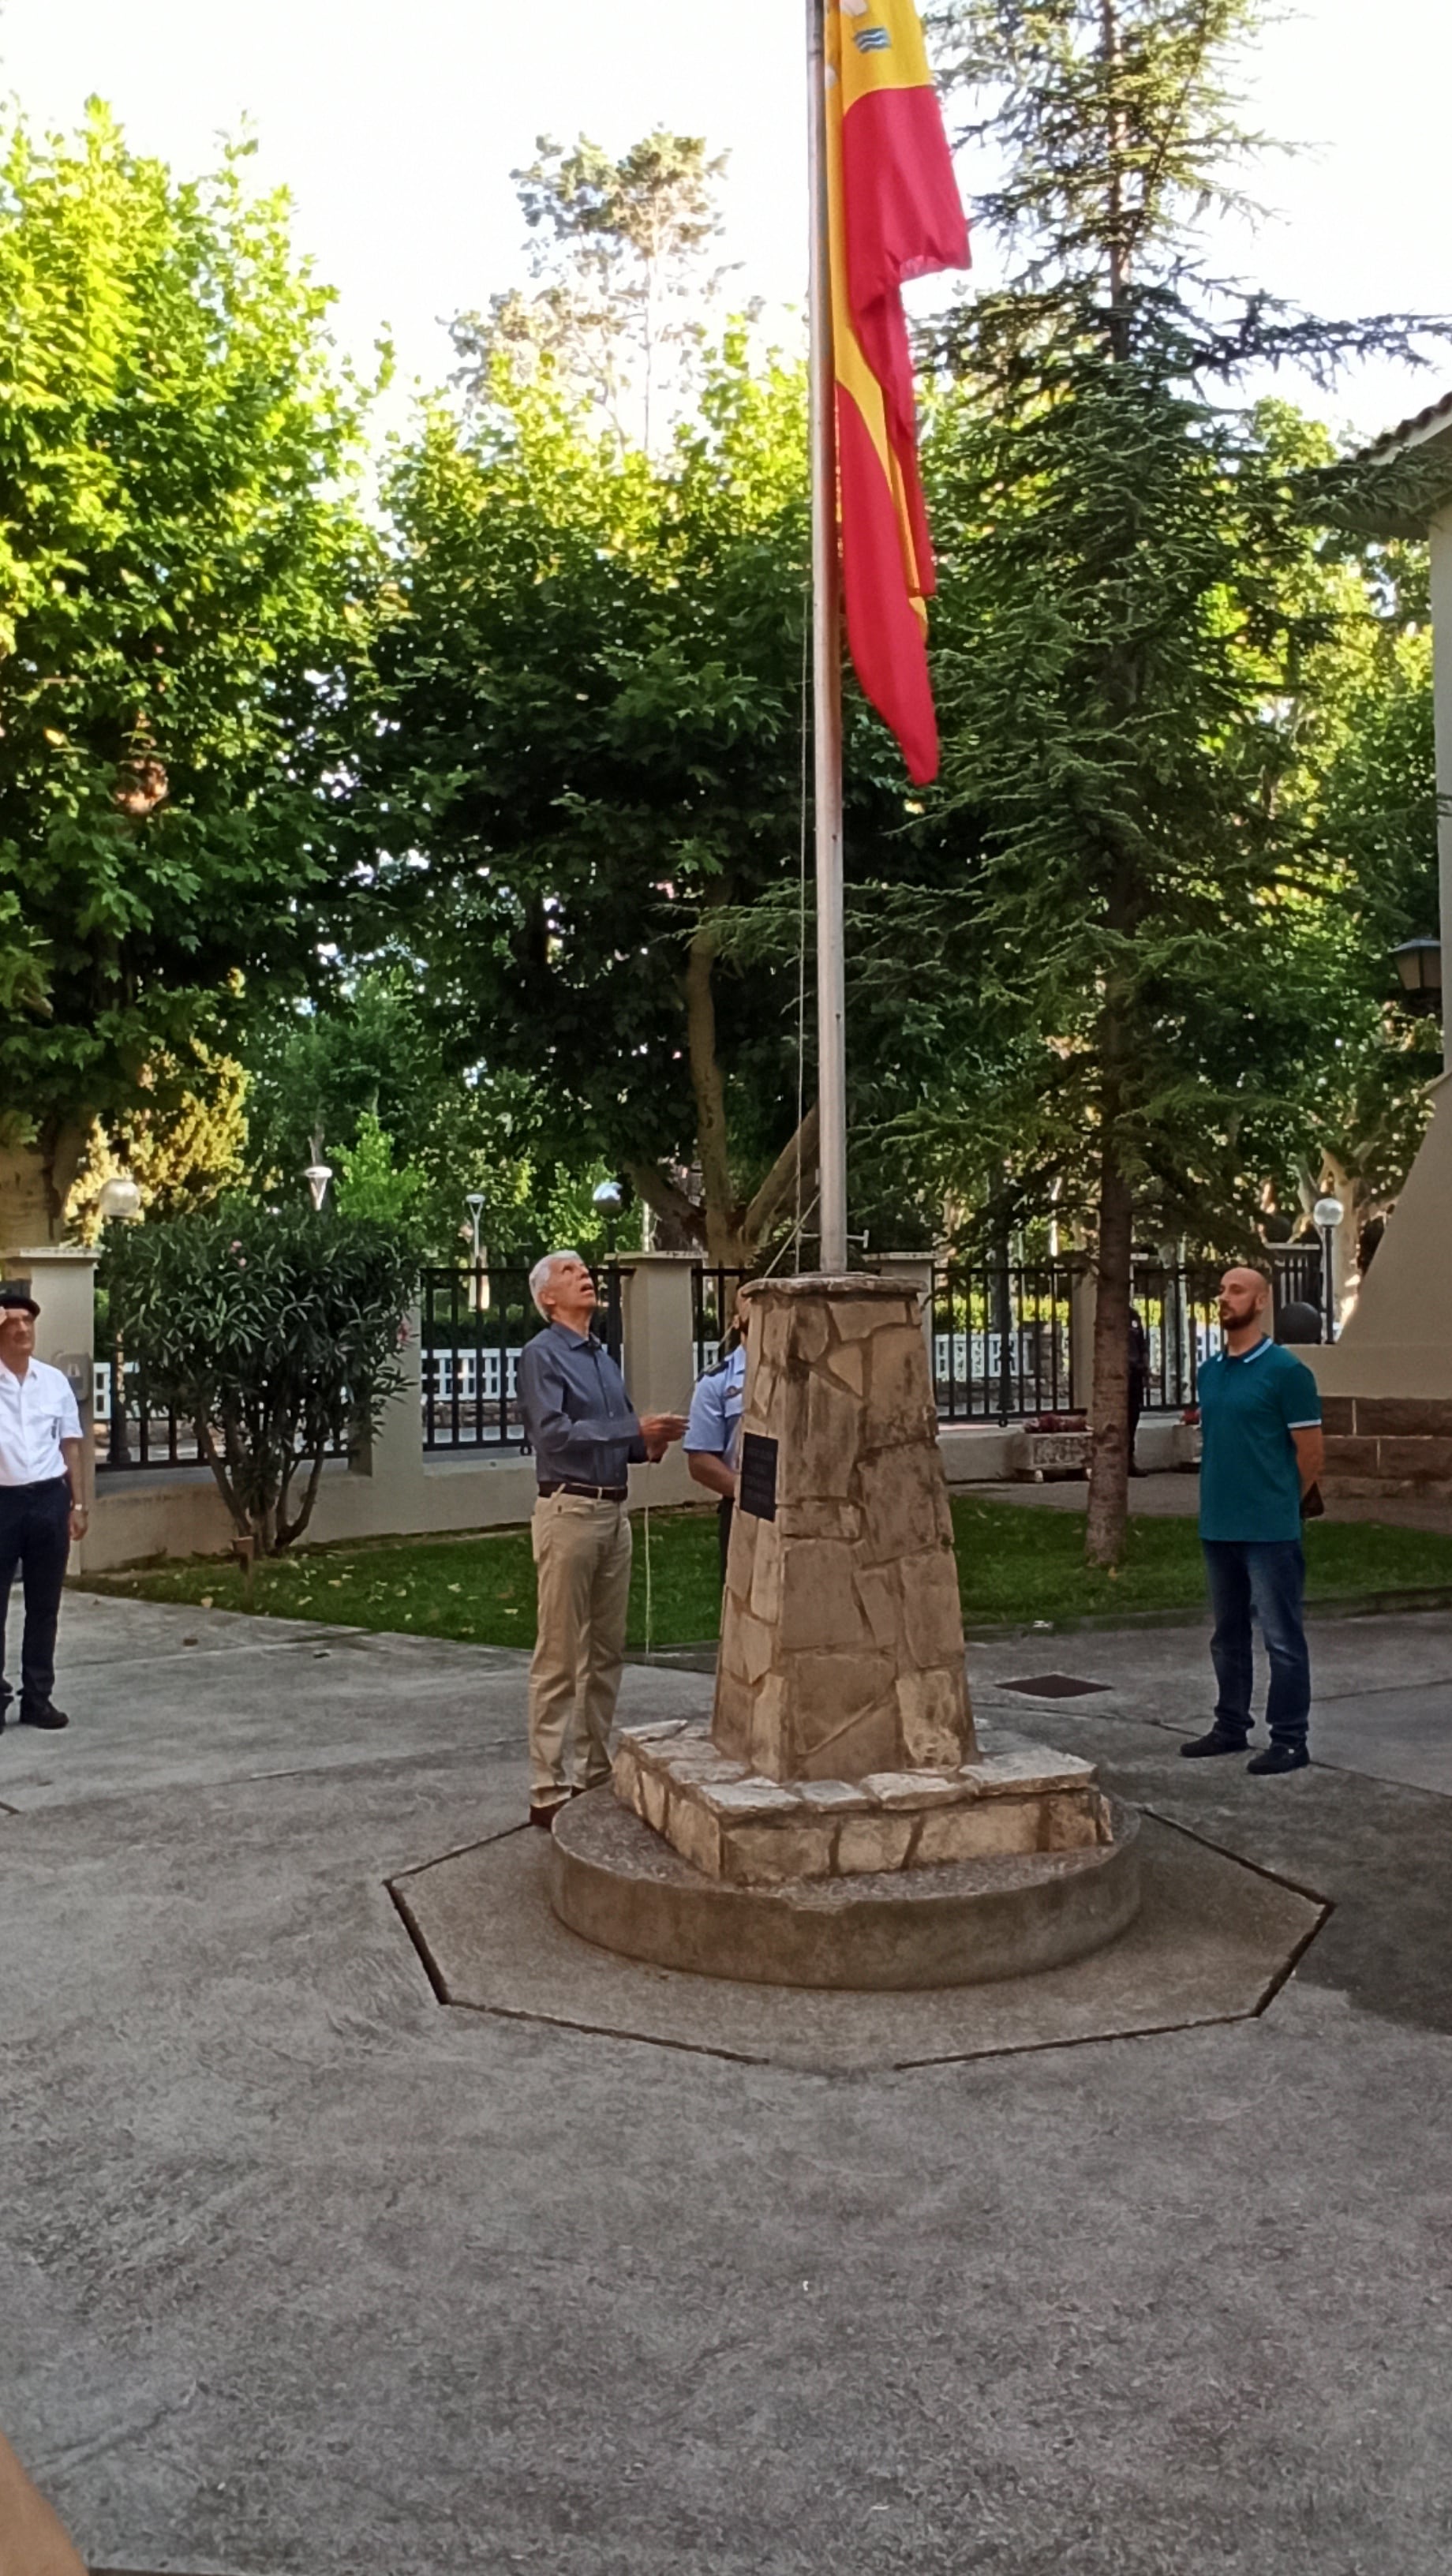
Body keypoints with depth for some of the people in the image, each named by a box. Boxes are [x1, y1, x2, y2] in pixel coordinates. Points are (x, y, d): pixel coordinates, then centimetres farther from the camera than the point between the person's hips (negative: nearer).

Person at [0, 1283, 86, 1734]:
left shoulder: (55, 1380, 7)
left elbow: (71, 1444, 10)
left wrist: (78, 1503, 5)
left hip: (49, 1499, 3)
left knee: (44, 1607, 9)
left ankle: (38, 1697, 17)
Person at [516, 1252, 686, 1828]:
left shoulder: (603, 1358, 17)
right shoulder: (542, 1355, -7)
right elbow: (553, 1433, -19)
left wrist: (650, 1445, 0)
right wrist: (635, 1429, -20)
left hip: (614, 1512, 8)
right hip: (570, 1513, -8)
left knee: (607, 1652, 12)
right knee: (561, 1657, -5)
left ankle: (596, 1771, 22)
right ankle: (549, 1790, 0)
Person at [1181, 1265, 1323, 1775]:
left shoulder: (1286, 1370, -10)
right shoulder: (1208, 1372, 10)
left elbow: (1311, 1451, -7)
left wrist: (1276, 1505, 1)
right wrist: (1222, 1501, 14)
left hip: (1269, 1532, -7)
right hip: (1217, 1527, 7)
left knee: (1282, 1638, 1)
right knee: (1228, 1635, 16)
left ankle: (1290, 1739, 8)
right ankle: (1231, 1725, 28)